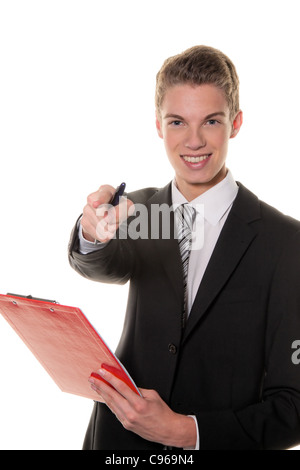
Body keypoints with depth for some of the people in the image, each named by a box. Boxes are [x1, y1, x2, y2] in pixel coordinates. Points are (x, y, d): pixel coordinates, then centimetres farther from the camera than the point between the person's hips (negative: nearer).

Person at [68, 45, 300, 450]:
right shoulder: (139, 209, 0)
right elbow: (102, 266, -21)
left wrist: (183, 430, -26)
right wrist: (93, 234, -42)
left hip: (223, 444, -3)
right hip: (120, 439, 4)